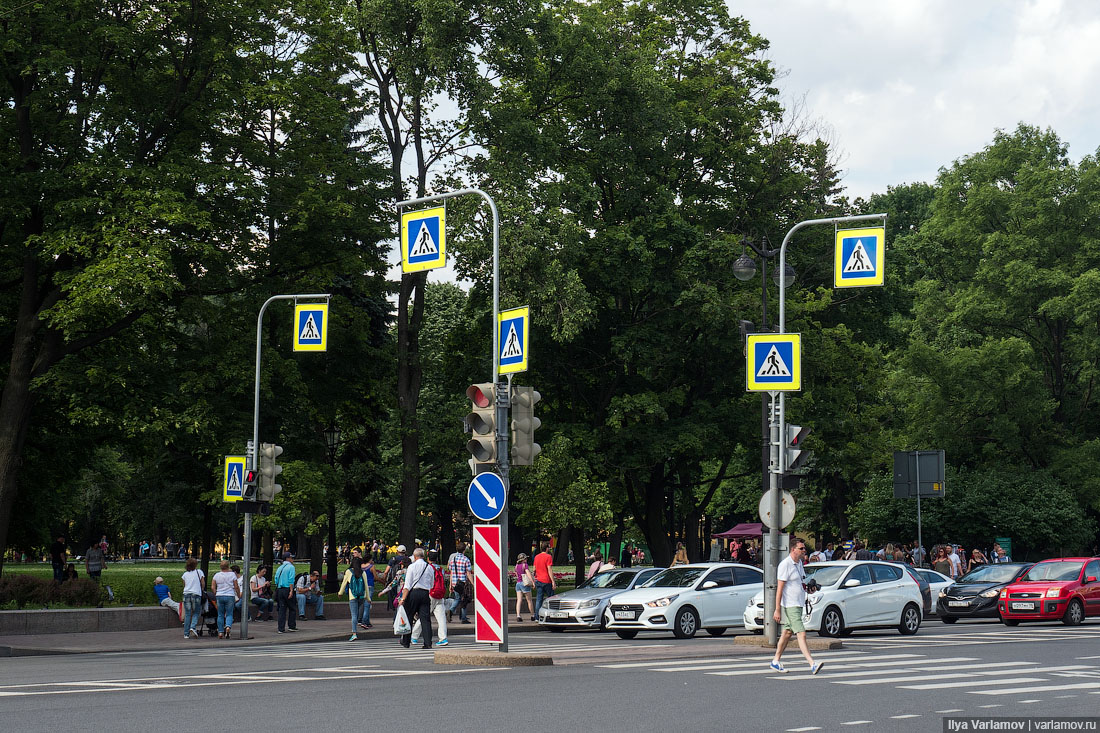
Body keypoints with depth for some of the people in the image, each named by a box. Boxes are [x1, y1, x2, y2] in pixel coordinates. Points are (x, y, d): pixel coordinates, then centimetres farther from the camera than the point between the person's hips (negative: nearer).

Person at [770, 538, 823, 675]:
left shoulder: (799, 563, 13)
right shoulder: (785, 565, -14)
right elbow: (779, 588, -17)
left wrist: (807, 587, 10)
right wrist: (777, 610, -19)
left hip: (798, 604, 9)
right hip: (789, 606, -9)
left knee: (787, 633, 14)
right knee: (801, 634, -14)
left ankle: (776, 661, 24)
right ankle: (812, 664, -21)